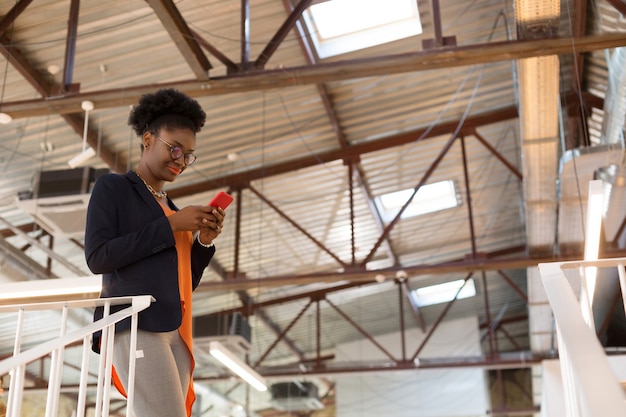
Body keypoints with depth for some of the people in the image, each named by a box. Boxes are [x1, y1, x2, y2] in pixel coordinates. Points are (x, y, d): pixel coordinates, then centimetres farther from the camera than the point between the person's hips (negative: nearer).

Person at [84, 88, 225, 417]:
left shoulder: (171, 208, 25)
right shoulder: (112, 187, 7)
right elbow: (97, 257, -7)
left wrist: (204, 241, 6)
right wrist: (171, 225, -8)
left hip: (176, 333, 7)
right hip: (135, 325, -7)